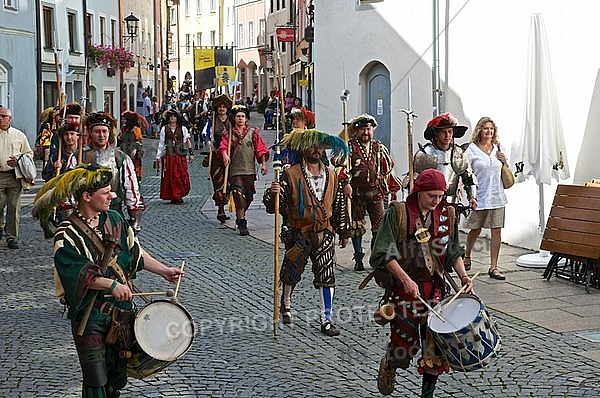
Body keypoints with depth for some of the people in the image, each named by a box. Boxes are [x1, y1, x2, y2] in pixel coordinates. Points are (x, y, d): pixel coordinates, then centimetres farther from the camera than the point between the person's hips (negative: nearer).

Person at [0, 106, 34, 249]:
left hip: (15, 176, 0)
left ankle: (12, 237, 5)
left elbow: (29, 153, 16)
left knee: (14, 207, -2)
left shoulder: (19, 135, 11)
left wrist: (18, 160, -4)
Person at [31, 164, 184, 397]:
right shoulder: (67, 235, -14)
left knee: (118, 374, 14)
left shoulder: (114, 220, 5)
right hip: (90, 316, -6)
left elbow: (135, 252, 16)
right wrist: (111, 284, -30)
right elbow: (77, 274, -22)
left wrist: (164, 271, 14)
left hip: (122, 309, 6)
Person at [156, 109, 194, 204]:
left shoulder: (182, 128, 8)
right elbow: (161, 143, 9)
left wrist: (191, 153, -1)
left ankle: (179, 195, 4)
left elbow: (188, 141, 7)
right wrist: (158, 156, 6)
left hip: (180, 155, 0)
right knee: (171, 176, -2)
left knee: (182, 175, -6)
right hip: (169, 155, 0)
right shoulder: (164, 129, 8)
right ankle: (175, 197, 3)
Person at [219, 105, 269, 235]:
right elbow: (223, 146, -10)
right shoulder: (228, 134, 5)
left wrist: (263, 163, -6)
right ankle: (242, 224, -8)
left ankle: (240, 216, 36)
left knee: (248, 196, 10)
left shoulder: (253, 133, 8)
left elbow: (261, 149, 5)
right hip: (235, 171, -2)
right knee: (239, 197, -10)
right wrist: (225, 155, -32)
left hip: (250, 171, 2)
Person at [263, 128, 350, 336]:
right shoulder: (290, 174, -5)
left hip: (324, 233, 3)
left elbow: (339, 206, 15)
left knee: (326, 276, -1)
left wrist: (343, 232, 16)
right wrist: (272, 194, -29)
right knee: (292, 273, 10)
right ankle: (286, 304, 39)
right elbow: (276, 206, -7)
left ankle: (326, 320, 7)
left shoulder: (331, 175, 8)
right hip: (299, 234, -2)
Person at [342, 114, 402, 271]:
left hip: (376, 194, 3)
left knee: (380, 226, -3)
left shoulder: (379, 148, 12)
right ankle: (358, 260, 15)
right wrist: (345, 184, -24)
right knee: (357, 227, 5)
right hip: (356, 194, -3)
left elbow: (388, 168, 19)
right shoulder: (349, 147, 0)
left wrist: (393, 189, 17)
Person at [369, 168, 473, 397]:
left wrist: (463, 275, -3)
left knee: (435, 346, -1)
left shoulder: (447, 215, 6)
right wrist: (405, 279, -21)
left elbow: (454, 252, 15)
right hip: (403, 289, -3)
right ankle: (388, 364, 33)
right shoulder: (398, 213, -7)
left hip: (435, 288, 3)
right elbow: (384, 253, -11)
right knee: (404, 347, 0)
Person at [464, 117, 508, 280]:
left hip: (497, 196, 3)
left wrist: (504, 161, 1)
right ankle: (467, 256, 35)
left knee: (496, 231, -2)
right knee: (475, 230, 8)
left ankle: (493, 267, 2)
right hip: (479, 197, -3)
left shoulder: (499, 148, 11)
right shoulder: (472, 149, -1)